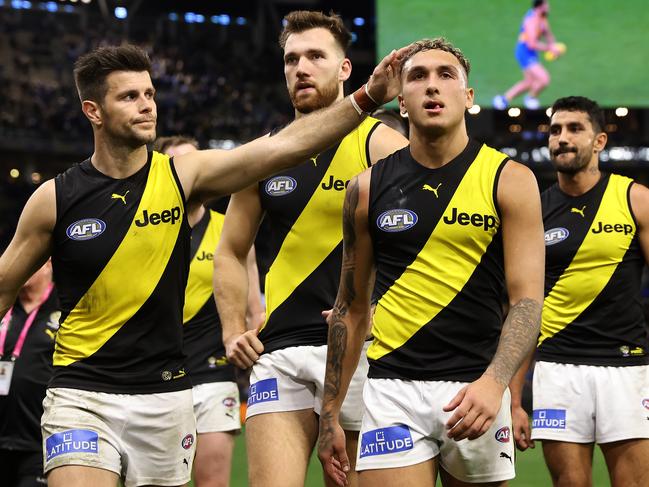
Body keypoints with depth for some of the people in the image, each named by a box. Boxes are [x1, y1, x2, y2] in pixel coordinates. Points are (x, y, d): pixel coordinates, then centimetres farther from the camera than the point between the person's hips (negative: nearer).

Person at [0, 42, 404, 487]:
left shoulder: (183, 176, -1)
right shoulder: (54, 198, -3)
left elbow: (284, 146, -9)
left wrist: (366, 98, -18)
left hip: (166, 394, 2)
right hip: (83, 395, -2)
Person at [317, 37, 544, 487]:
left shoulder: (509, 179, 1)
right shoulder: (368, 188, 8)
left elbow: (528, 299, -6)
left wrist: (495, 381, -24)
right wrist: (330, 414, 10)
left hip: (477, 389, -1)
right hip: (392, 389, 1)